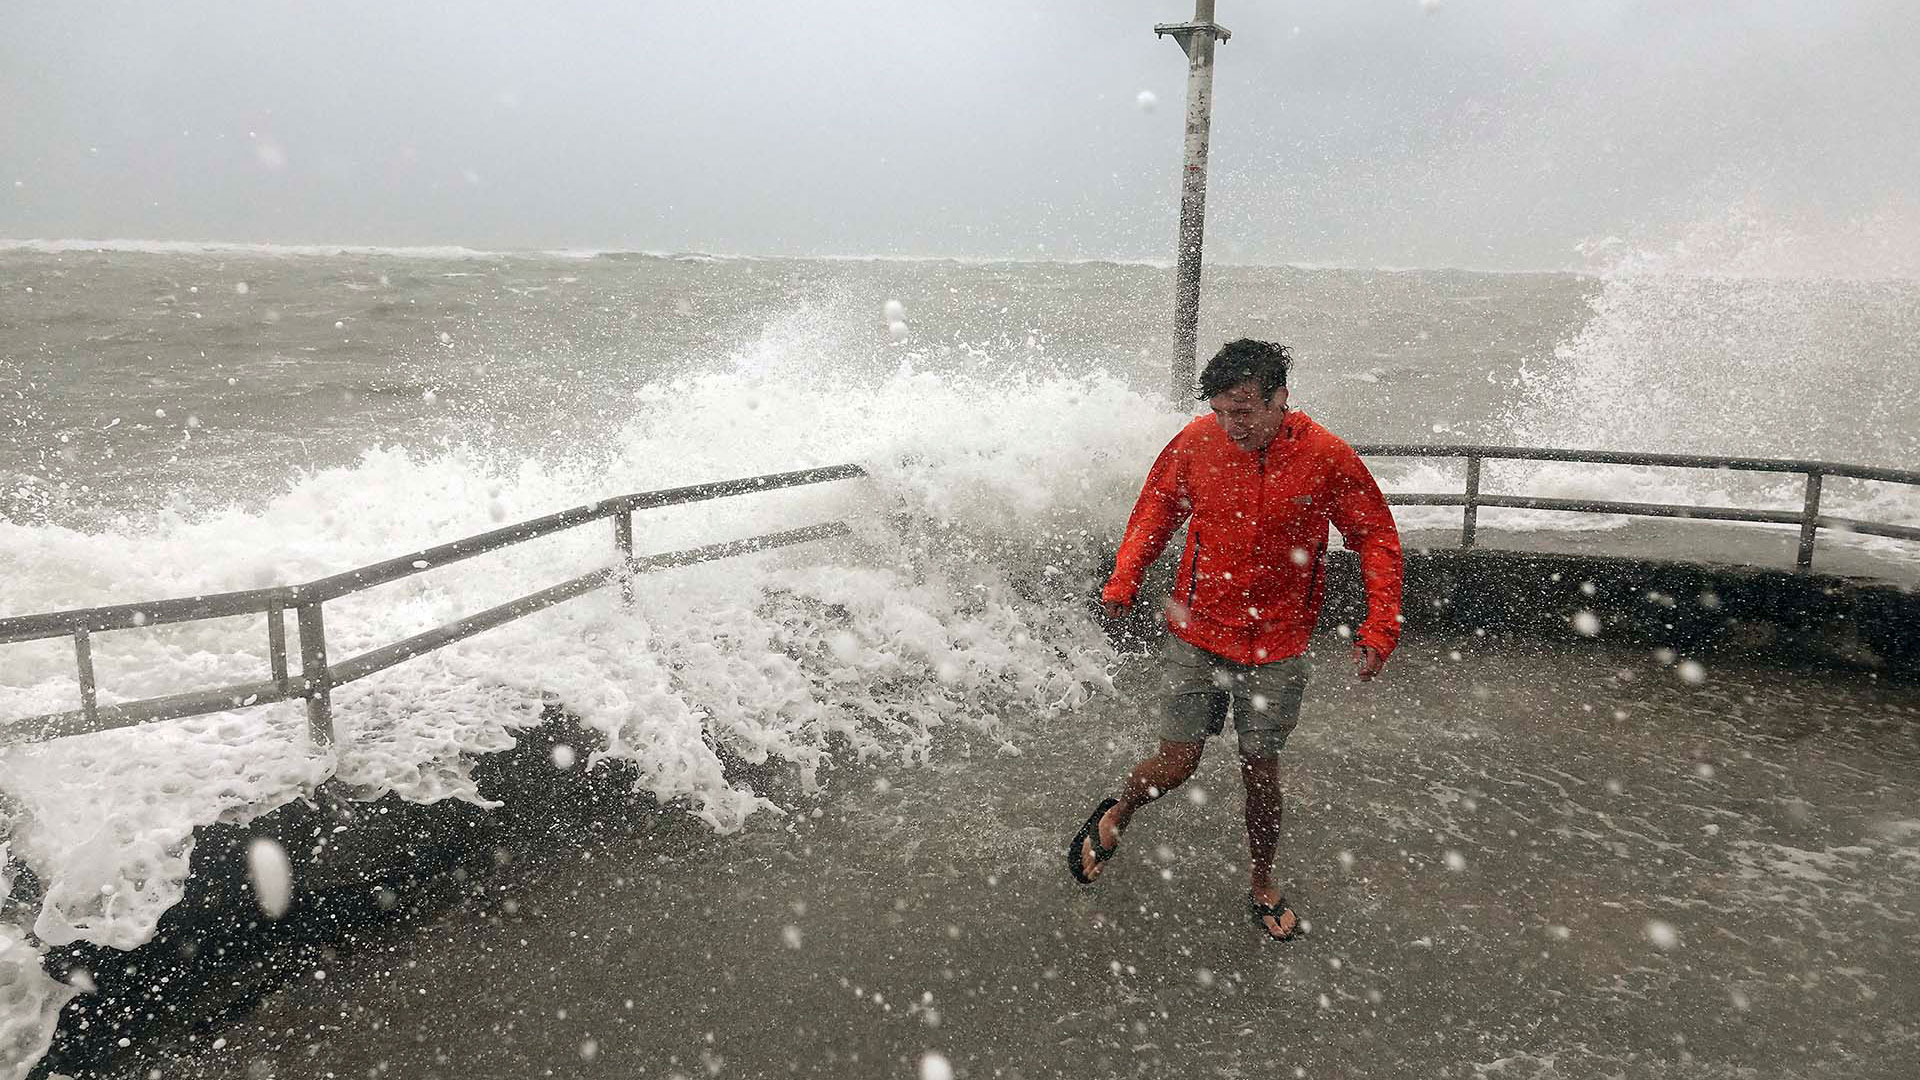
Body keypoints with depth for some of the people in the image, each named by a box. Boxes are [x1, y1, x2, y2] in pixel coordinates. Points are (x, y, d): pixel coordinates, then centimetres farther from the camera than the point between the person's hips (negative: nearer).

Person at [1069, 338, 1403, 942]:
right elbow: (1156, 510, 5)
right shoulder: (1195, 443, -11)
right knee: (1176, 766, 3)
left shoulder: (1326, 457, -14)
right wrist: (1123, 583, -7)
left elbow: (1375, 536, -2)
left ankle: (1261, 886, 36)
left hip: (1277, 647, 0)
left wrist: (1380, 627, -9)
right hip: (1195, 636, 0)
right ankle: (1117, 814, 37)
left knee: (1262, 772, 11)